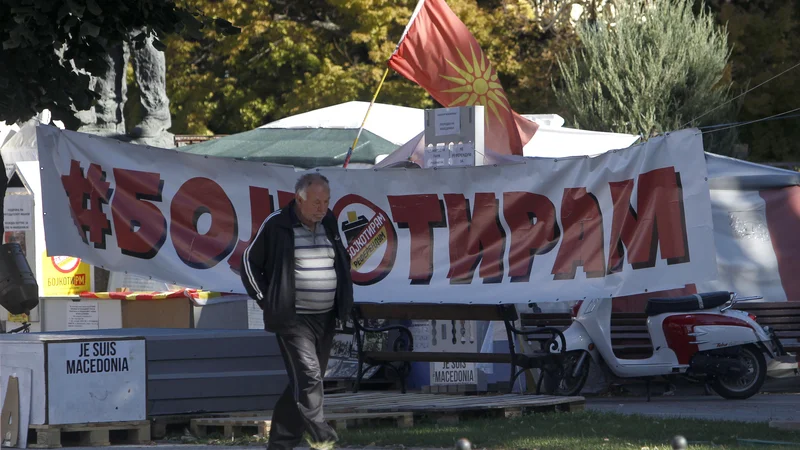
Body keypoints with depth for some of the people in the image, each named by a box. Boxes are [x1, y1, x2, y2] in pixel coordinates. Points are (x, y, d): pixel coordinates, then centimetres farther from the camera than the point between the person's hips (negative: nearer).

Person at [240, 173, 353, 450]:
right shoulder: (277, 225, -7)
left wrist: (344, 301, 15)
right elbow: (250, 261, 1)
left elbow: (343, 262, 26)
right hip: (293, 319, -6)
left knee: (303, 384, 8)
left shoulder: (329, 225, 11)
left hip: (325, 319, 6)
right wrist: (265, 300, -4)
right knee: (308, 377, -18)